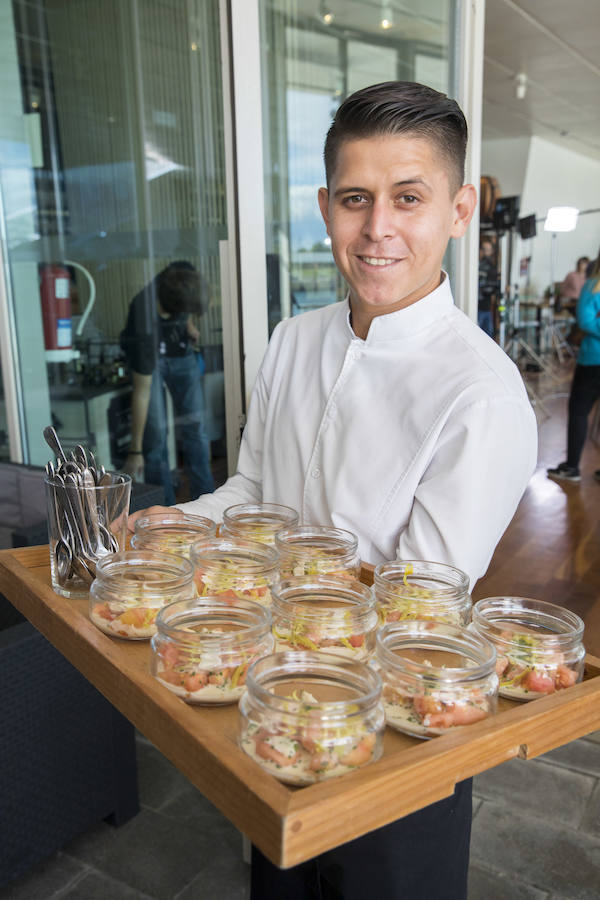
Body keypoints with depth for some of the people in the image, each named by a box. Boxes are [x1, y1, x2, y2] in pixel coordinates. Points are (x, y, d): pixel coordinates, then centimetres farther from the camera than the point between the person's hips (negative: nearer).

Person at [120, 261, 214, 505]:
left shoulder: (183, 276, -29)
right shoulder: (145, 323, -39)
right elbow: (141, 393, -31)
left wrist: (188, 325, -4)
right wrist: (135, 451, -26)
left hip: (180, 350, 5)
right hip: (148, 355, -5)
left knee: (194, 427, 1)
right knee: (156, 432, -10)